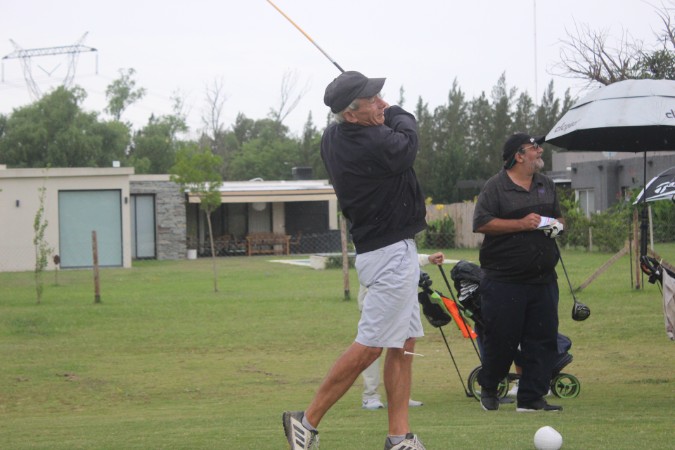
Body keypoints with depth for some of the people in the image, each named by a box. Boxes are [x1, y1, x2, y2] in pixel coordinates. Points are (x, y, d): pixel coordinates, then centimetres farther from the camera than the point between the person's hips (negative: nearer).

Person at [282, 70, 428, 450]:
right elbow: (409, 140, 1)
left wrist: (383, 115, 7)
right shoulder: (378, 144, -24)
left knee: (403, 344, 11)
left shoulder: (333, 138, 2)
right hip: (392, 252, -10)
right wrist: (394, 113, 16)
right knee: (370, 346, -7)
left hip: (393, 251, 10)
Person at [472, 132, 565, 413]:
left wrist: (556, 224, 3)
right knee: (501, 339, -2)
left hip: (543, 279, 6)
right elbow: (481, 223, -12)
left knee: (543, 338, 0)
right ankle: (488, 389, 20)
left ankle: (531, 397, 6)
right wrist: (521, 224, -17)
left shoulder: (546, 185, 16)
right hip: (504, 281, -6)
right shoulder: (496, 187, -4)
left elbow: (558, 216, 28)